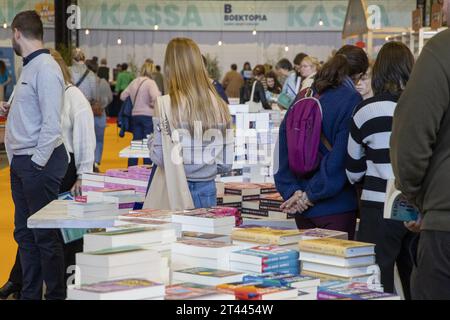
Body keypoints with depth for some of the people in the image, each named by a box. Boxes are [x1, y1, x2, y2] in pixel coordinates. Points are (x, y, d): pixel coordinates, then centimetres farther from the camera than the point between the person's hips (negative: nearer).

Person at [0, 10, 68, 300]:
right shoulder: (30, 67, 14)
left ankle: (56, 294, 6)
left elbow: (51, 123, -20)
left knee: (45, 235, -3)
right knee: (24, 233, 14)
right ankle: (30, 294, 22)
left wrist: (38, 162, -19)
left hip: (39, 163, -10)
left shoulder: (45, 68, -15)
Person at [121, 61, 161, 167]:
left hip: (135, 115, 6)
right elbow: (156, 97, -26)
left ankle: (131, 168, 15)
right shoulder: (150, 83, -12)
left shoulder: (134, 82, 8)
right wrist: (153, 105, -8)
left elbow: (123, 96, 13)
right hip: (148, 116, -6)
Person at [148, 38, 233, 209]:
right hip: (207, 189, 4)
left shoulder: (168, 105, -12)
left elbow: (159, 157, -12)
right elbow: (226, 162, 3)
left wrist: (151, 141, 7)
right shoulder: (219, 105, 0)